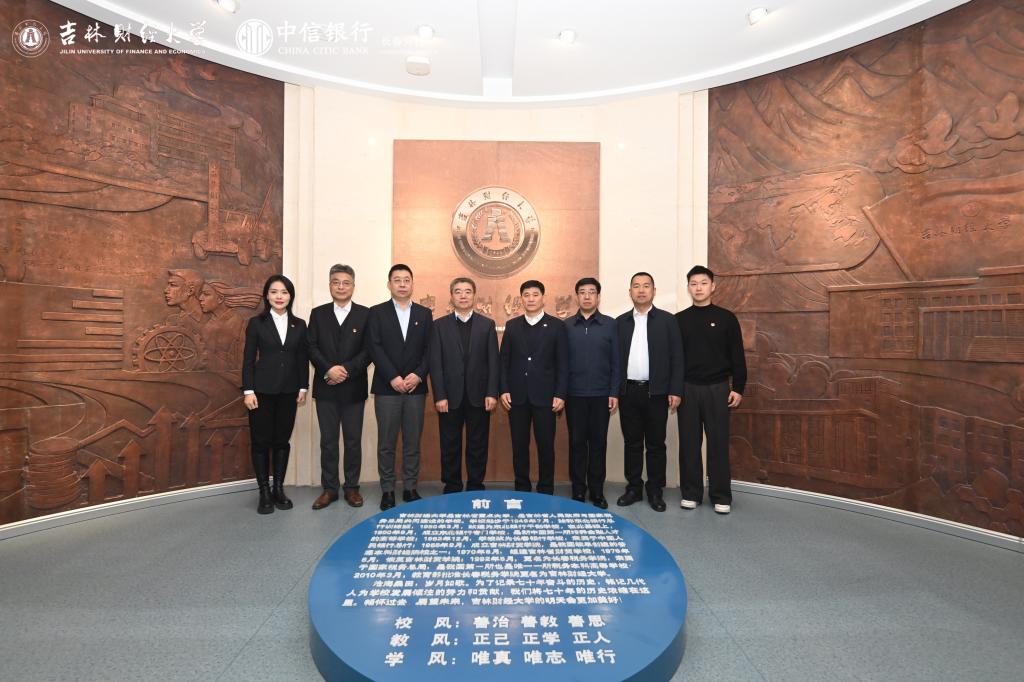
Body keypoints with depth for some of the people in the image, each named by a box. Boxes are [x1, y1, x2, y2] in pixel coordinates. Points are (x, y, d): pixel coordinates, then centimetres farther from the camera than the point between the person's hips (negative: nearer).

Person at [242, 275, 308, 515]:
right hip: (262, 390, -2)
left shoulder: (299, 325, 6)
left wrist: (303, 388, 2)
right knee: (261, 441, 4)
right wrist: (248, 391, -8)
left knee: (282, 440, 9)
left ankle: (279, 489, 21)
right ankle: (264, 492, 16)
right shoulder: (256, 323, 0)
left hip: (288, 391, 2)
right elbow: (248, 359, -3)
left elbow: (303, 359, 7)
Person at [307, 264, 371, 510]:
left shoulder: (365, 314, 2)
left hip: (353, 387, -1)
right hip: (325, 388, 1)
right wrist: (329, 370, -15)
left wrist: (346, 370, -15)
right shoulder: (318, 314, 8)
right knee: (328, 440, 8)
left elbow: (368, 350, -5)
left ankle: (352, 487, 20)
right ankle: (329, 488, 20)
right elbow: (312, 348, 0)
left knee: (353, 440, 7)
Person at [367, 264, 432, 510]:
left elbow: (429, 349, 3)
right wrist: (393, 378, -14)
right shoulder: (377, 312, 4)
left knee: (413, 442, 7)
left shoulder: (424, 313, 10)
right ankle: (387, 490, 16)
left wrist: (418, 375, -11)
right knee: (386, 443, 5)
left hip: (416, 387, 2)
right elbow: (375, 348, -5)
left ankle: (410, 488, 19)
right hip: (386, 387, -1)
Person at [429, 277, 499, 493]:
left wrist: (492, 393, -7)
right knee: (450, 446, 9)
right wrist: (439, 396, -8)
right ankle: (452, 488, 24)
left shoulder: (487, 324, 6)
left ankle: (476, 487, 22)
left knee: (478, 446, 8)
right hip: (450, 396, 0)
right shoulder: (439, 325, 4)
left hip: (479, 396, 0)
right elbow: (435, 363, -1)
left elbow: (493, 361, 2)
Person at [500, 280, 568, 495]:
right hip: (517, 396, 2)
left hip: (545, 396, -2)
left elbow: (563, 363, -1)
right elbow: (504, 361, 8)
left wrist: (560, 394, -7)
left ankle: (545, 491, 19)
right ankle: (522, 489, 23)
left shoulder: (556, 325, 2)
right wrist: (504, 390, -1)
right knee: (519, 445, 9)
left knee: (546, 445, 5)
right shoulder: (511, 325, 9)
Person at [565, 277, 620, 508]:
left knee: (598, 442, 8)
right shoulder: (566, 325, 3)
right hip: (574, 394, 0)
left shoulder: (610, 324, 2)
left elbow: (616, 362, 1)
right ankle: (578, 491, 19)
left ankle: (597, 491, 21)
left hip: (601, 395, 0)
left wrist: (614, 393, -4)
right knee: (577, 442, 7)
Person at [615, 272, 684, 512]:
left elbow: (676, 358, -1)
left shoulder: (667, 320, 2)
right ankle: (634, 488, 22)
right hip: (628, 392, 2)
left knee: (655, 444, 7)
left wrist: (675, 390, -7)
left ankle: (655, 491, 19)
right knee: (632, 443, 10)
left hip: (656, 392, -2)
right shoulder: (620, 322, 8)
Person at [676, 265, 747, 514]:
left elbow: (737, 356, 1)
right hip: (687, 389, 1)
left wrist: (738, 388, -4)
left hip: (717, 389, -1)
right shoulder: (679, 320, 4)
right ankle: (691, 493, 18)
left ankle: (721, 496, 16)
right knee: (689, 443, 6)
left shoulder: (726, 318, 1)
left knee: (718, 443, 4)